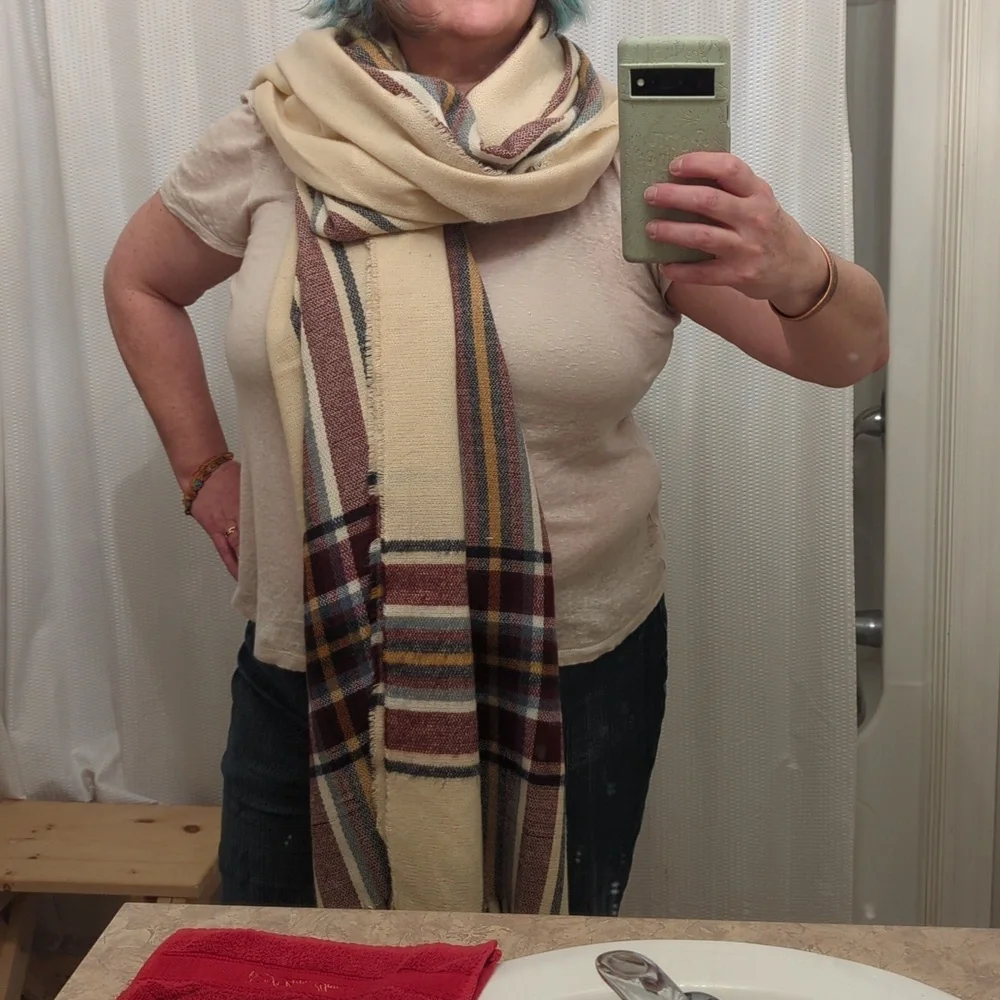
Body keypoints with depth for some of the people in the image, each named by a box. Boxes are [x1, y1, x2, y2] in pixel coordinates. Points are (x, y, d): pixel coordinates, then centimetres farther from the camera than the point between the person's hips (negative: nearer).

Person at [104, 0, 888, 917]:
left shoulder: (622, 158, -7)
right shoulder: (276, 140, -3)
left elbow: (850, 351, -9)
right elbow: (139, 283, 15)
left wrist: (794, 272, -31)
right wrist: (203, 471, 8)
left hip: (576, 672, 0)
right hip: (315, 678, 1)